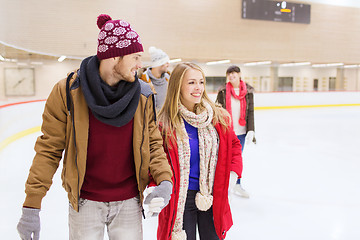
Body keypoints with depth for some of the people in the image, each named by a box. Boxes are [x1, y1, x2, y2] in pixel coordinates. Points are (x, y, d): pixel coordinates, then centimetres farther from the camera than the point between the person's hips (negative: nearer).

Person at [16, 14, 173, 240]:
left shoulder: (142, 95, -4)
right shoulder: (68, 91, -12)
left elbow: (153, 142, 3)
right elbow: (49, 149, -7)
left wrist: (164, 180, -13)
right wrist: (32, 206, -8)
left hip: (129, 202, 2)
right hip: (85, 202, -2)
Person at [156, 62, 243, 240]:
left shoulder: (219, 117, -3)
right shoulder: (164, 124, -13)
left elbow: (234, 144, 12)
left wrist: (233, 172, -1)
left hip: (214, 197, 3)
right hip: (179, 198, -3)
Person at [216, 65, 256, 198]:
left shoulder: (248, 91, 3)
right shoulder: (223, 91, -2)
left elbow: (250, 112, 3)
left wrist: (250, 130, -4)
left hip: (241, 131, 2)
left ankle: (237, 185, 28)